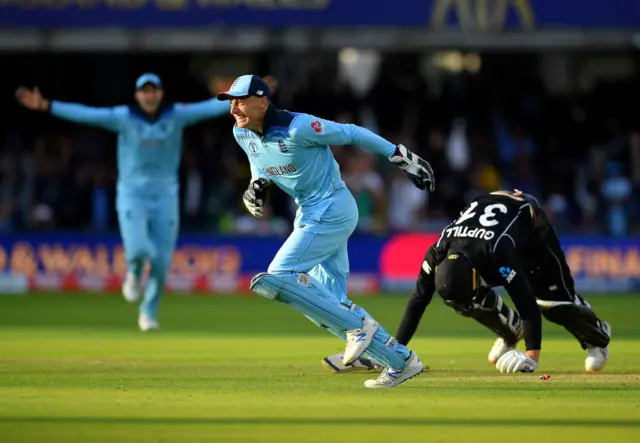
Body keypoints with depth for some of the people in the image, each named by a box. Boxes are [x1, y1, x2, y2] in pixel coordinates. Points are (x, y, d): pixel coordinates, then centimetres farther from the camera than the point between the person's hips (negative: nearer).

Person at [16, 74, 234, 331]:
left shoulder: (177, 115, -3)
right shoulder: (123, 117, -7)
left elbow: (210, 108, -12)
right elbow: (83, 114, -15)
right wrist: (45, 106, -25)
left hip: (165, 196, 2)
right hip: (131, 194, -2)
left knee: (162, 261, 1)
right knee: (138, 249, -21)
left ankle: (149, 313, 24)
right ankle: (134, 273, 17)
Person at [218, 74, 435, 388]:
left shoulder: (298, 127, -23)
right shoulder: (243, 134, 1)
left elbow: (352, 134, -14)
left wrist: (401, 157, -9)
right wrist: (256, 185, -1)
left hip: (331, 210, -9)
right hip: (308, 214, 9)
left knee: (277, 278, -19)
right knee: (331, 305, 7)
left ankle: (356, 325, -8)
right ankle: (402, 362, 14)